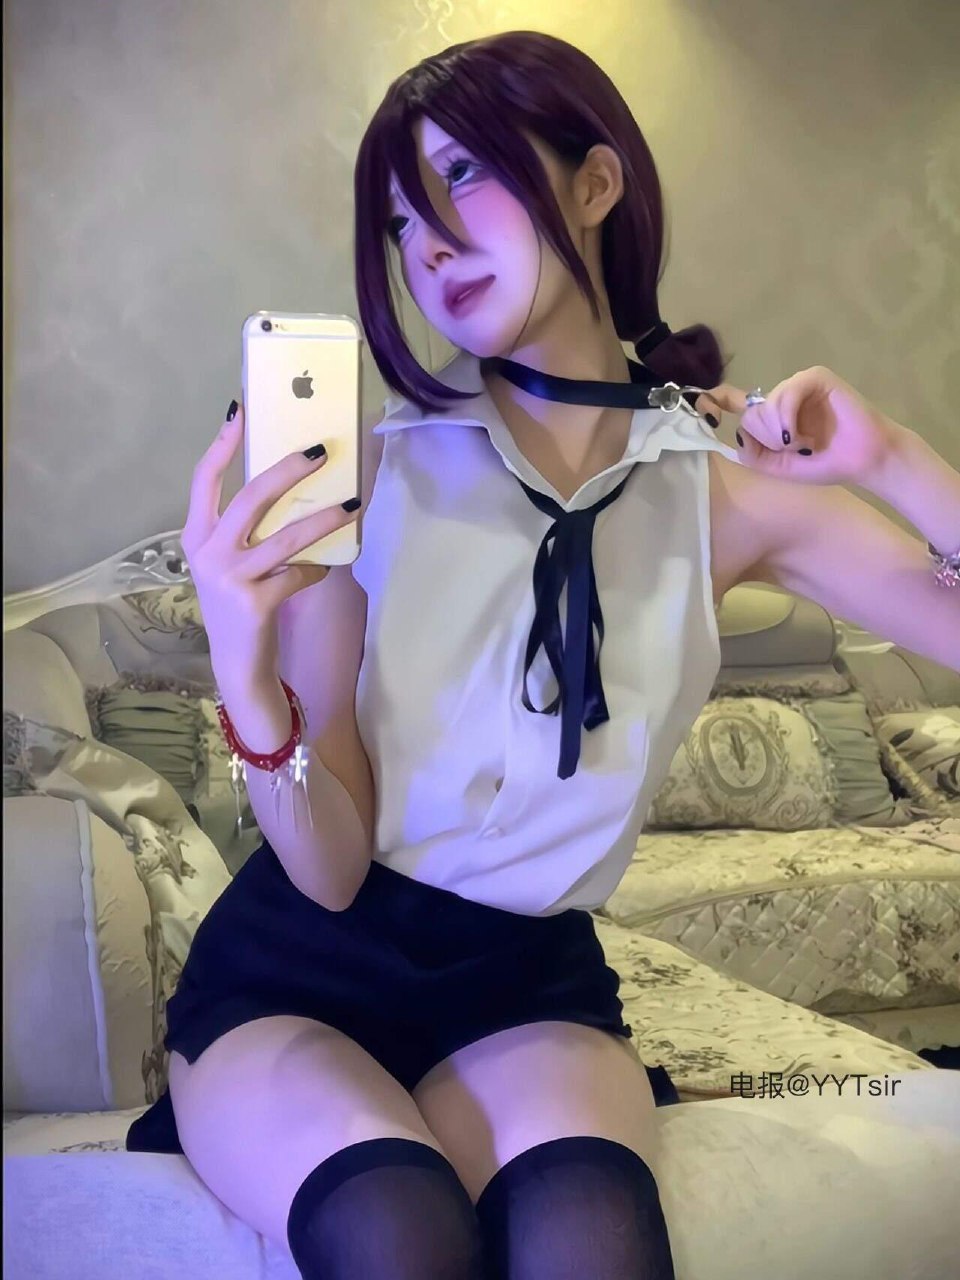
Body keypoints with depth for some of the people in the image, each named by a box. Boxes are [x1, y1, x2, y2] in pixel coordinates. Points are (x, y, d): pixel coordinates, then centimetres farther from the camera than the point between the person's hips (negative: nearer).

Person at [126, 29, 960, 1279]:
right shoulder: (369, 473, -9)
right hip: (298, 966, -1)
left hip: (530, 985, 1)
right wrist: (251, 693, -29)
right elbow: (330, 873, -10)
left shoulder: (730, 490, -3)